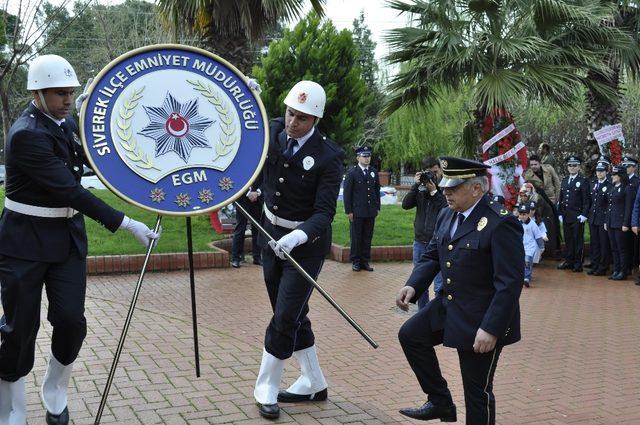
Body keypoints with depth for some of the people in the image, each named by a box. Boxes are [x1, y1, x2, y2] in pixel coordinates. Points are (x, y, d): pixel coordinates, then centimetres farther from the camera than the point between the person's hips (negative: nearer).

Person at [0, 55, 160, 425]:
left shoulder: (66, 124, 5)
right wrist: (127, 224, -28)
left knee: (71, 320, 0)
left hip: (68, 236, 7)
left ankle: (55, 395, 26)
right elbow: (71, 191, -26)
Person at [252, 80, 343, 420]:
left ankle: (266, 388, 14)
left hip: (306, 242, -6)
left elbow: (324, 212, -24)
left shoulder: (328, 156, -20)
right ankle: (313, 383, 30)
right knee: (292, 315, 15)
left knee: (285, 318, -6)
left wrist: (297, 237, -41)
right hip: (272, 235, 6)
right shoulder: (272, 131, -5)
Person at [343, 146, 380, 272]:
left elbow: (377, 190, 15)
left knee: (368, 238, 8)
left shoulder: (374, 172, 10)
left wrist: (377, 207, 10)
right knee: (356, 237, 3)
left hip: (371, 212, 4)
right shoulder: (352, 173, -4)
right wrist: (348, 211, -9)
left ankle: (365, 261, 15)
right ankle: (355, 262, 11)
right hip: (357, 212, -4)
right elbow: (347, 193, -5)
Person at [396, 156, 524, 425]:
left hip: (482, 320, -8)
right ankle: (440, 403, 21)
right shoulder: (446, 216, 5)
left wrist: (491, 329, -26)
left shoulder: (501, 223, -21)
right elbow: (431, 256, 12)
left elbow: (510, 282, -24)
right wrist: (413, 286, -8)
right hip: (448, 306, 8)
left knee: (478, 392, 3)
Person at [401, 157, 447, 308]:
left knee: (440, 286, -5)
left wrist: (434, 192, -16)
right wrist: (415, 185, -10)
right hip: (420, 242, 5)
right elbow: (405, 205, -2)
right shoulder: (421, 188, 7)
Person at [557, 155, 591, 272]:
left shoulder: (583, 181, -4)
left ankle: (578, 263, 6)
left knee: (578, 240, 0)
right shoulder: (564, 180, 14)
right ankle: (568, 261, 18)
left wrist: (584, 214, -14)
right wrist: (560, 213, 11)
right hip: (566, 216, 5)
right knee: (568, 239, 10)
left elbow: (586, 200, -7)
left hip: (577, 216, -5)